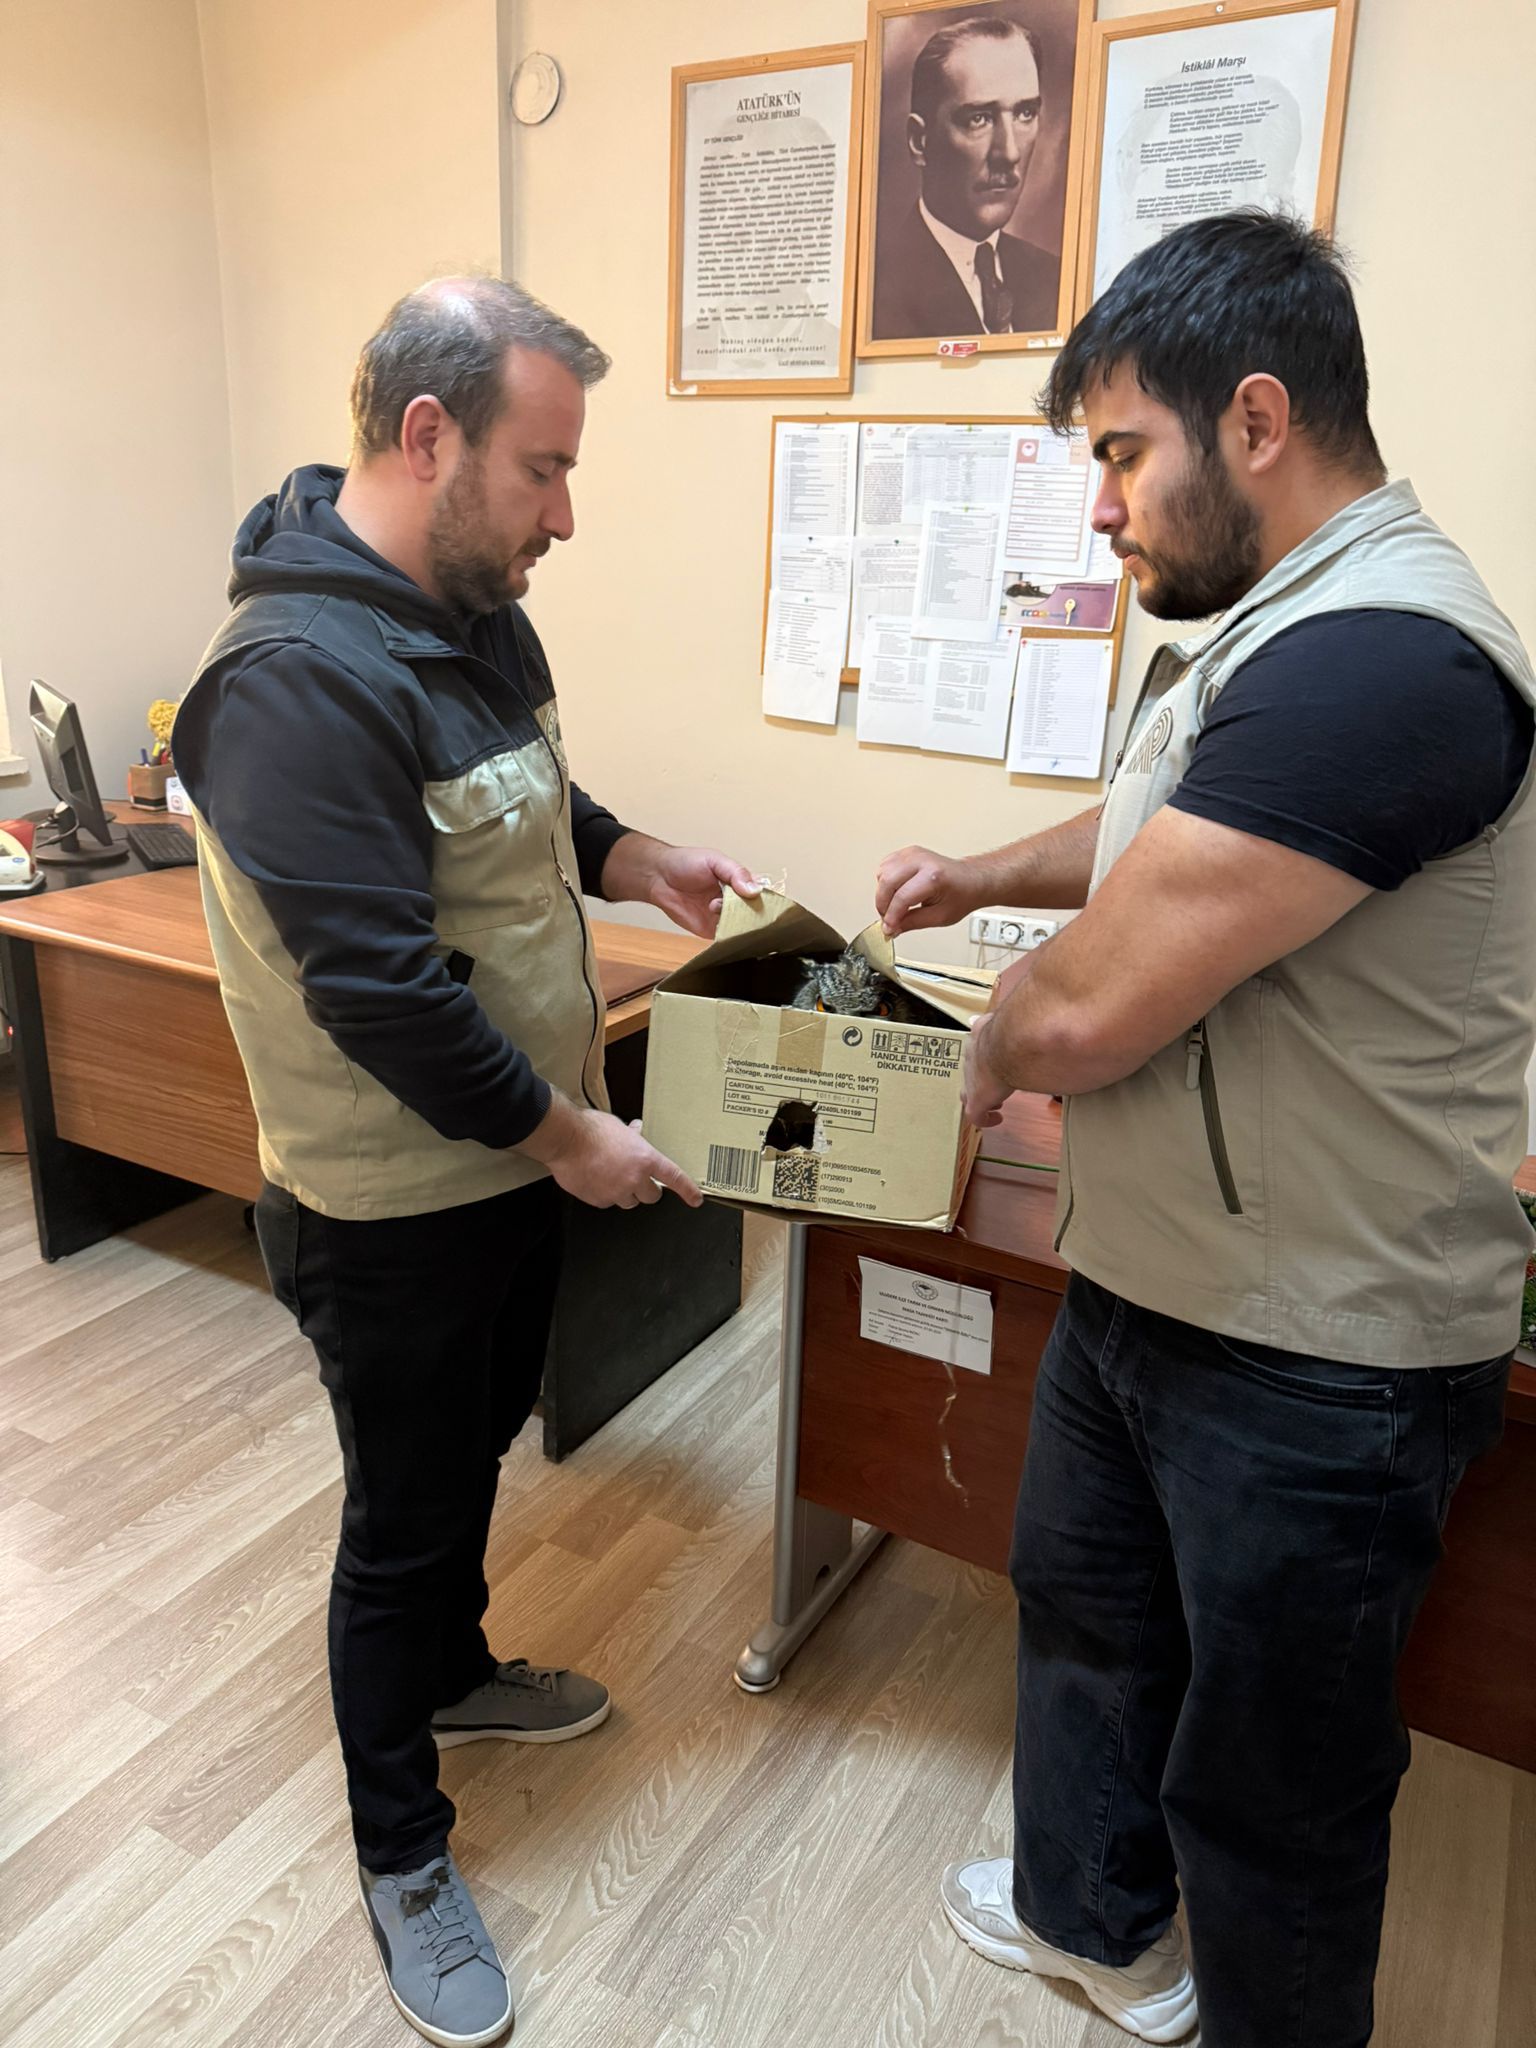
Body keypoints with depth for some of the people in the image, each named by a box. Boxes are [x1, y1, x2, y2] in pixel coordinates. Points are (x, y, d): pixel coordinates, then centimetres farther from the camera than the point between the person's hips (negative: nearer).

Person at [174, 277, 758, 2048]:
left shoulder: (474, 612, 3)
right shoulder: (299, 676, -27)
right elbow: (376, 983, -28)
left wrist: (626, 860, 2)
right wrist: (567, 1135, -19)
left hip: (515, 1160, 9)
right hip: (394, 1207, -9)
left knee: (473, 1450, 27)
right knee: (403, 1522, 10)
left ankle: (453, 1674, 54)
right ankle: (402, 1859, 34)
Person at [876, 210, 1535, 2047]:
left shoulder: (1375, 658, -28)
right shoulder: (1270, 628, 8)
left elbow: (1090, 1011, -30)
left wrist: (993, 1052, -8)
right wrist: (985, 877, 10)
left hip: (1315, 1363, -10)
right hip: (1143, 1280, 10)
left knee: (1268, 1767, 13)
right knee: (1085, 1606, 27)